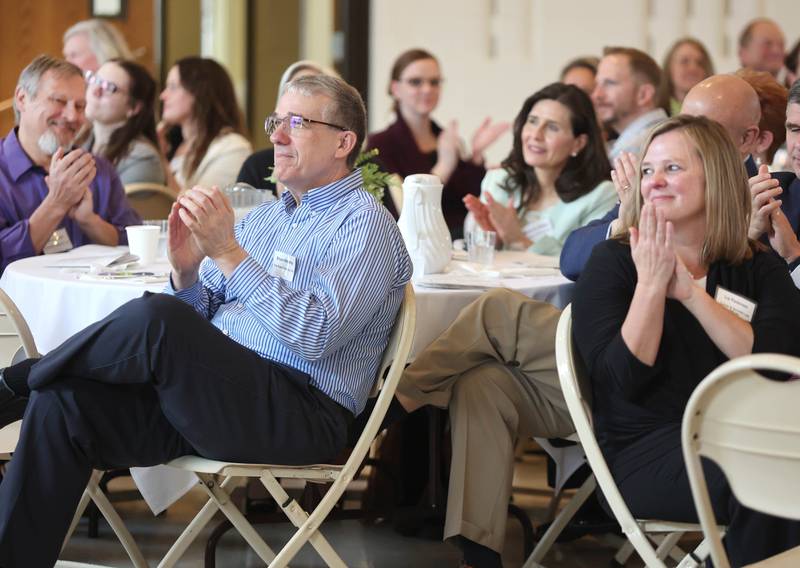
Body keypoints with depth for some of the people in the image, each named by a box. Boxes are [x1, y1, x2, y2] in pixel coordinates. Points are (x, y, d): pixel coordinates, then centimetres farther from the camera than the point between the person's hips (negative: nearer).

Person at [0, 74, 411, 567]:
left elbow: (316, 334, -17)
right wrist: (185, 272, -3)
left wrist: (229, 253, -18)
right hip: (213, 391, 8)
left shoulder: (365, 223, -1)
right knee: (63, 402, -16)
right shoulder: (264, 216, 23)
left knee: (154, 318, -29)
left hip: (299, 412, -8)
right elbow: (199, 322, 19)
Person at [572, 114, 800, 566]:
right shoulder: (615, 262, 7)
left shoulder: (760, 269, 14)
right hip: (645, 450, -3)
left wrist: (690, 292, -9)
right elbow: (623, 379, -5)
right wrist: (651, 285, -12)